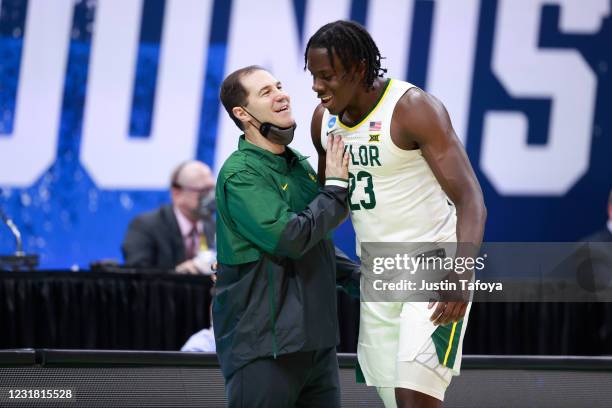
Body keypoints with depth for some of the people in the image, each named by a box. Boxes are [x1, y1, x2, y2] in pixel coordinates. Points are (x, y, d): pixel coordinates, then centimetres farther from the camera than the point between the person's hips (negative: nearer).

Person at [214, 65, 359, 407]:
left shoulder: (300, 165, 14)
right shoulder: (240, 174, -13)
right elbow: (290, 238, -25)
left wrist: (359, 277, 10)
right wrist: (336, 187, -12)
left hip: (316, 340, 8)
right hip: (264, 348, -8)